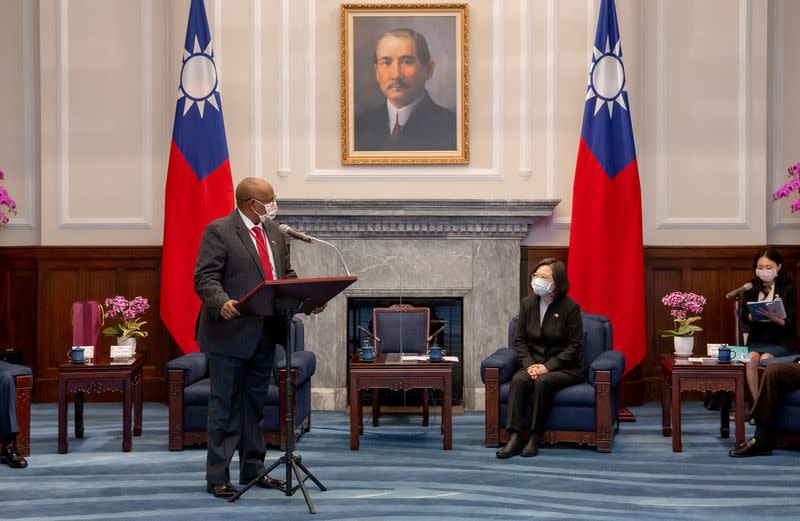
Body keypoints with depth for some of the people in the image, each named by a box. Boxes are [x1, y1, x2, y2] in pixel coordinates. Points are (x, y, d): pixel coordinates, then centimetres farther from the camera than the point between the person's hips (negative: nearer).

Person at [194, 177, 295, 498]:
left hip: (265, 333, 7)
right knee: (224, 407, 0)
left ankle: (253, 470, 25)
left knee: (255, 405, 15)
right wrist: (222, 303, -35)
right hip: (231, 332, -7)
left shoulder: (274, 231, 12)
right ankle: (217, 477, 7)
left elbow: (286, 274, 18)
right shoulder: (218, 231, -10)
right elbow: (205, 278, -17)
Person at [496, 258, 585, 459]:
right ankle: (514, 438, -35)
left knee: (542, 381, -34)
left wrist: (548, 366, -17)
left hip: (565, 368, -4)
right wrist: (530, 364, -10)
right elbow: (519, 340, 8)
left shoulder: (570, 307, -8)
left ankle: (535, 438, -26)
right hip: (534, 365, 4)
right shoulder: (527, 303, 6)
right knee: (518, 380, -28)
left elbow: (575, 346, -9)